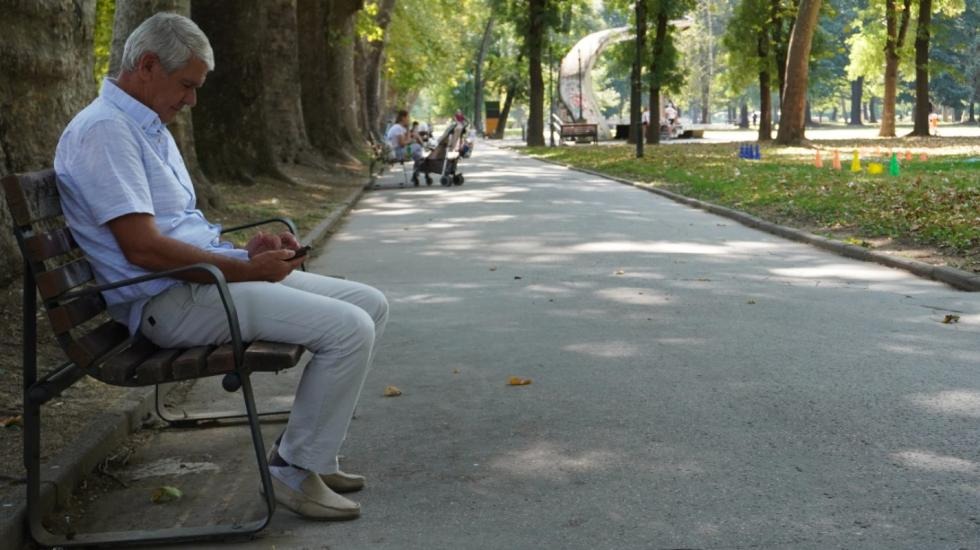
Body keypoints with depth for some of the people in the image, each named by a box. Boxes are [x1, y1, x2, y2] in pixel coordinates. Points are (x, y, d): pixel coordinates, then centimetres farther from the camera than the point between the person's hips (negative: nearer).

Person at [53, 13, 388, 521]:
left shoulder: (150, 126, 18)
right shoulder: (105, 130, -15)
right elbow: (143, 248, -23)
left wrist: (248, 250, 5)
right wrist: (248, 270, -15)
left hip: (206, 275, 11)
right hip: (173, 299, -11)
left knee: (370, 305, 6)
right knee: (349, 329, -21)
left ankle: (309, 450, 11)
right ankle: (295, 470, -6)